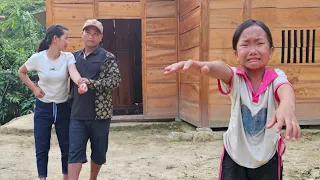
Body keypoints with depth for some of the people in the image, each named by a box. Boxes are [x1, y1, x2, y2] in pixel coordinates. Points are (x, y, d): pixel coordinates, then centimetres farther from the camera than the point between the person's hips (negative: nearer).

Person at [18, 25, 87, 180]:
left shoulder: (68, 57, -10)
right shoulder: (37, 58, -11)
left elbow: (74, 73, -31)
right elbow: (21, 72, 8)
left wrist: (81, 82, -53)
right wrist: (34, 88, -5)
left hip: (63, 107, 1)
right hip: (43, 108, -1)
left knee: (66, 146, 10)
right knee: (42, 147, 5)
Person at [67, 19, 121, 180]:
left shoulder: (107, 58, -3)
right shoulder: (75, 57, 11)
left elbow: (115, 81, -14)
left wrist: (90, 83, -23)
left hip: (100, 114, -2)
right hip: (77, 114, 2)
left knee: (99, 151, 12)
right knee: (75, 152, -2)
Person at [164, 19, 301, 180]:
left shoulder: (276, 77, -15)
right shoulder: (235, 78, -15)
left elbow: (285, 89, -38)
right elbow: (220, 69, -38)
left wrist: (287, 105, -63)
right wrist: (200, 65, -62)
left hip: (268, 158, 0)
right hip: (235, 156, 0)